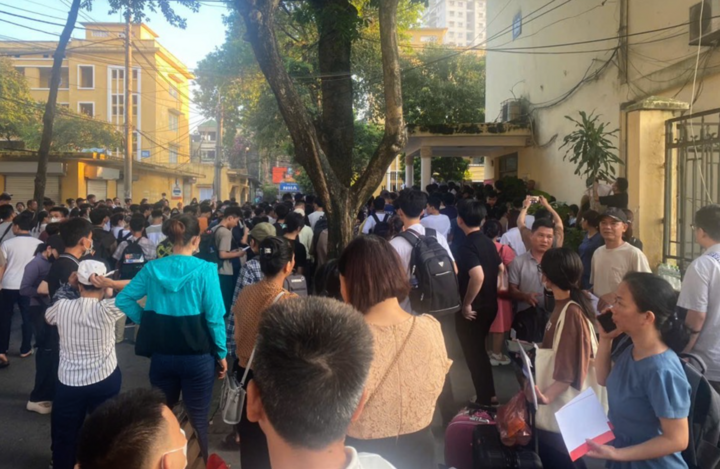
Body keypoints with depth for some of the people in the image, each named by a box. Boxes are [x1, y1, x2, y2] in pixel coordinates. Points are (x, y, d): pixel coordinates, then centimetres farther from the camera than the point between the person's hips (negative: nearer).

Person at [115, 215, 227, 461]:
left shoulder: (152, 268, -2)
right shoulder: (205, 270, -14)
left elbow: (123, 299, 2)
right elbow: (215, 316, -13)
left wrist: (146, 319, 6)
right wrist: (221, 354, -3)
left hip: (162, 354, 4)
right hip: (198, 356, -3)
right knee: (197, 421, 11)